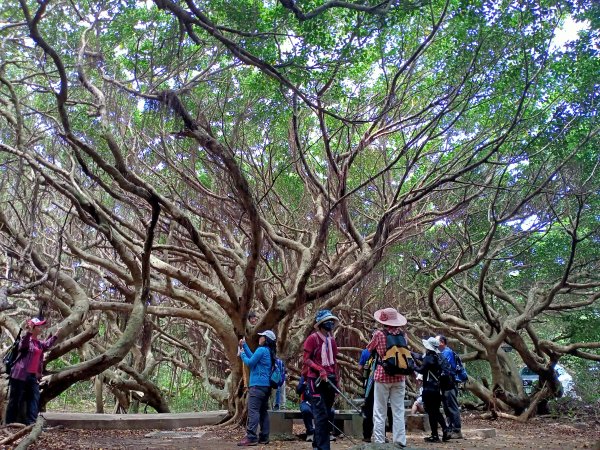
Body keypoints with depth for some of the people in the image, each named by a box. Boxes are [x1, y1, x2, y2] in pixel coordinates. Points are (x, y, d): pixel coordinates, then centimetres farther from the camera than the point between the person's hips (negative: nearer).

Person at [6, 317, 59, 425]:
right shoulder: (26, 339, -11)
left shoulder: (39, 343, 15)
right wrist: (28, 332, -51)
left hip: (33, 375, 8)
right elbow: (23, 344, -34)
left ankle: (31, 423, 9)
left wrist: (55, 335, 33)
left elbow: (47, 345, 35)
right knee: (15, 400, 0)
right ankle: (9, 423, 8)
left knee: (34, 399, 5)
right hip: (20, 375, -8)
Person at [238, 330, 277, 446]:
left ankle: (251, 438, -18)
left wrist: (242, 354, 9)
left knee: (253, 411, -13)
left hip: (258, 385, -10)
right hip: (266, 385, 10)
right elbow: (253, 357, 22)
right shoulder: (269, 352, 17)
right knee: (263, 411, 10)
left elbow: (250, 362, -7)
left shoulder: (262, 350, -11)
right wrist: (244, 345, 25)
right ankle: (264, 437, 11)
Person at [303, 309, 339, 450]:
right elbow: (306, 359, -10)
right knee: (321, 414, -11)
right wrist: (320, 370, -21)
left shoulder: (332, 340, 13)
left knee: (327, 414, 11)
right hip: (316, 380, -7)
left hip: (330, 380, 7)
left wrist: (336, 378, 15)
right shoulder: (312, 339, -7)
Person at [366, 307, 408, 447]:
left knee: (380, 412, 4)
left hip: (382, 376, -3)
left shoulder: (379, 334, -8)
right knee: (398, 411, 9)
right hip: (399, 377, 3)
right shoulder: (402, 334, 1)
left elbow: (369, 349, 7)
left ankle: (379, 442, 5)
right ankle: (400, 441, 11)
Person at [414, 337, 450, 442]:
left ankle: (434, 435, 3)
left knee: (431, 412, 0)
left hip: (429, 389, -8)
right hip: (438, 389, 8)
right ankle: (445, 431, 8)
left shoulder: (428, 358, -14)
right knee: (436, 411, 17)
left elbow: (422, 370, -21)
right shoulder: (437, 358, 11)